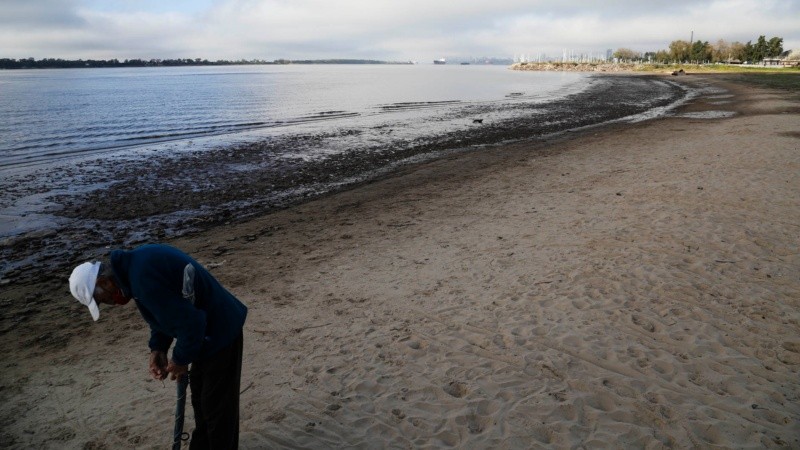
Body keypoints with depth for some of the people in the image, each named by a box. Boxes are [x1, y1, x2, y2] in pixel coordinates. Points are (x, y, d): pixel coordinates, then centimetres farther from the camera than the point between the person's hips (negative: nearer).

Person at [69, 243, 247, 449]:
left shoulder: (143, 278, -28)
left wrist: (181, 359, -12)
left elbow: (189, 322, -29)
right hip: (209, 330, 11)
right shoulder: (135, 262, 4)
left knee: (217, 406, 4)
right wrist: (158, 348, 5)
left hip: (220, 333, -11)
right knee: (200, 396, 25)